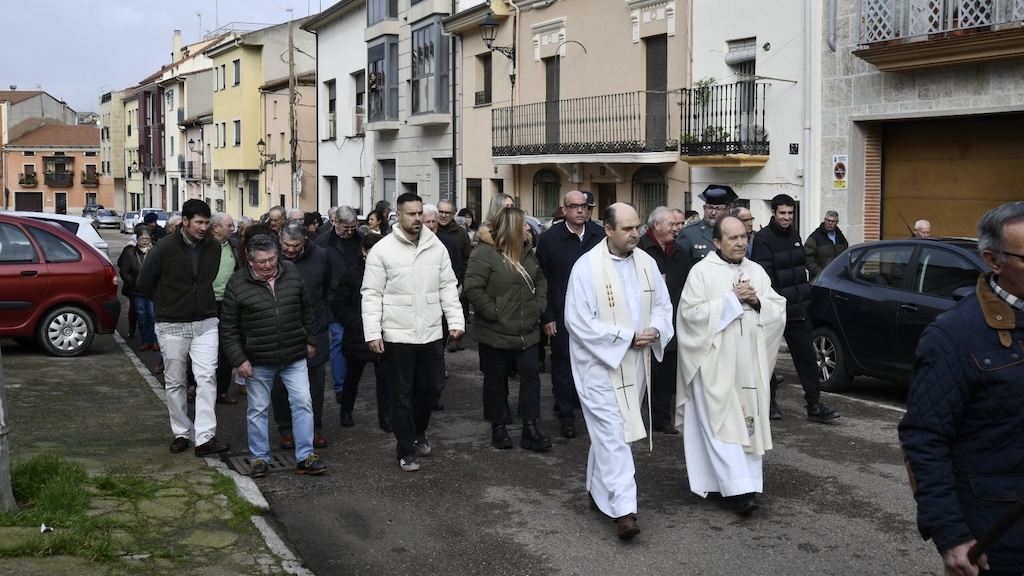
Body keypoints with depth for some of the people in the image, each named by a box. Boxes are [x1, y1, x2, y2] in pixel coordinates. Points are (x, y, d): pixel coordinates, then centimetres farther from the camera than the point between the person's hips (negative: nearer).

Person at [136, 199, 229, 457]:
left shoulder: (214, 247, -1)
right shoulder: (163, 249, -11)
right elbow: (143, 283, 2)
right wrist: (166, 304, 11)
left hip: (205, 323, 2)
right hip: (172, 326, -2)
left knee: (207, 377, -10)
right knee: (174, 383, 8)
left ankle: (205, 437, -11)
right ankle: (181, 434, 22)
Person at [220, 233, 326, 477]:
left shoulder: (291, 273, -1)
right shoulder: (237, 283, -9)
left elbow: (306, 310, 11)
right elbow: (229, 327, -6)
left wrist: (310, 341, 11)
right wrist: (238, 359, -10)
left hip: (294, 356, 2)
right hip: (258, 361, -2)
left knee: (302, 403, 0)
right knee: (258, 409, 8)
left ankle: (305, 457, 9)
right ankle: (259, 458, 23)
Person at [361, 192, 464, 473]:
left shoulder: (437, 247, 4)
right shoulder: (382, 249, -7)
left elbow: (448, 287, 8)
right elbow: (372, 294, -7)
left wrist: (456, 320, -2)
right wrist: (372, 333, -12)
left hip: (431, 334, 4)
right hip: (398, 335, -3)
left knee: (433, 387, 14)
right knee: (402, 395, 7)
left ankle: (417, 432, 40)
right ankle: (406, 450, 19)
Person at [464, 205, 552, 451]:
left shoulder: (527, 251, 8)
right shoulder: (485, 253, -15)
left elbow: (540, 280, 19)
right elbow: (472, 288, -21)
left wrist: (539, 306, 5)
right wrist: (493, 313, -20)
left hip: (527, 331, 6)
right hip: (496, 332, -6)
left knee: (531, 375, 2)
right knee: (496, 380, 7)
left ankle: (530, 429, 8)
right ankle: (498, 428, 20)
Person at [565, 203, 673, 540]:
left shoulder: (646, 262, 4)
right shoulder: (587, 266, -14)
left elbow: (663, 305, 12)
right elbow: (578, 321, -16)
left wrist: (655, 329, -11)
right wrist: (627, 337, -18)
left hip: (635, 364, 6)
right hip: (600, 364, -6)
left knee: (608, 432, 16)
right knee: (612, 434, -10)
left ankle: (599, 491, 31)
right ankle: (623, 508, -11)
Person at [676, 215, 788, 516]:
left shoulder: (757, 271, 11)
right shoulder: (702, 271, -4)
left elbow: (779, 310, 9)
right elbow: (691, 312, -13)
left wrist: (757, 302, -10)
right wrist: (731, 299, -15)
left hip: (751, 363, 5)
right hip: (716, 363, -5)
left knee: (748, 423, 7)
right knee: (723, 424, -9)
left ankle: (747, 484, 14)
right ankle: (741, 488, -12)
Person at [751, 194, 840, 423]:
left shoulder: (794, 235, 13)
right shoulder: (763, 239, -12)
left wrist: (804, 298, 15)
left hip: (798, 309, 7)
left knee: (806, 356, 3)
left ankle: (814, 405, 4)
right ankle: (769, 402, 18)